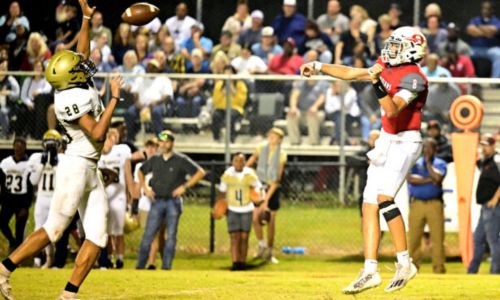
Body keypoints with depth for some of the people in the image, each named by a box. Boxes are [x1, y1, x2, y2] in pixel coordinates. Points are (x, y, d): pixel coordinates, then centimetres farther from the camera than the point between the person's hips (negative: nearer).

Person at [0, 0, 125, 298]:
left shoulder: (79, 84, 7)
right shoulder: (71, 99, -18)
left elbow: (82, 55, 26)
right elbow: (97, 133, -23)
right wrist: (114, 99, -18)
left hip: (91, 170, 9)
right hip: (76, 165, -9)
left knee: (97, 236, 2)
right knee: (55, 228, -6)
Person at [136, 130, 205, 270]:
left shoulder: (181, 160, -2)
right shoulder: (155, 160, 10)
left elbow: (200, 172, -3)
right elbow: (141, 171, 26)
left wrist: (184, 186, -9)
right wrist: (144, 188, 12)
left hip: (173, 201, -2)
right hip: (157, 201, 3)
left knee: (171, 235, -1)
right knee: (148, 234, -3)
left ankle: (166, 265, 3)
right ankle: (140, 264, 0)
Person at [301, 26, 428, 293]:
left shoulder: (413, 78, -16)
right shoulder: (388, 66, 9)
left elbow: (392, 110, -29)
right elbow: (352, 73, 21)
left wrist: (377, 84, -40)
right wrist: (319, 67, 24)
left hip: (404, 142, -9)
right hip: (386, 141, 9)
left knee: (384, 197, -24)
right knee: (369, 205, 3)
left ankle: (404, 262, -18)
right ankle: (370, 271, 3)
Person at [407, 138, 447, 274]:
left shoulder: (440, 164, 10)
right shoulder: (415, 163, 12)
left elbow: (438, 177, -10)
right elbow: (411, 178, -6)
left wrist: (428, 162, 0)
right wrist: (429, 180, -8)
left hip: (434, 204, -1)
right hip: (417, 203, 1)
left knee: (438, 238, -5)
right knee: (413, 238, -2)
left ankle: (439, 269, -3)